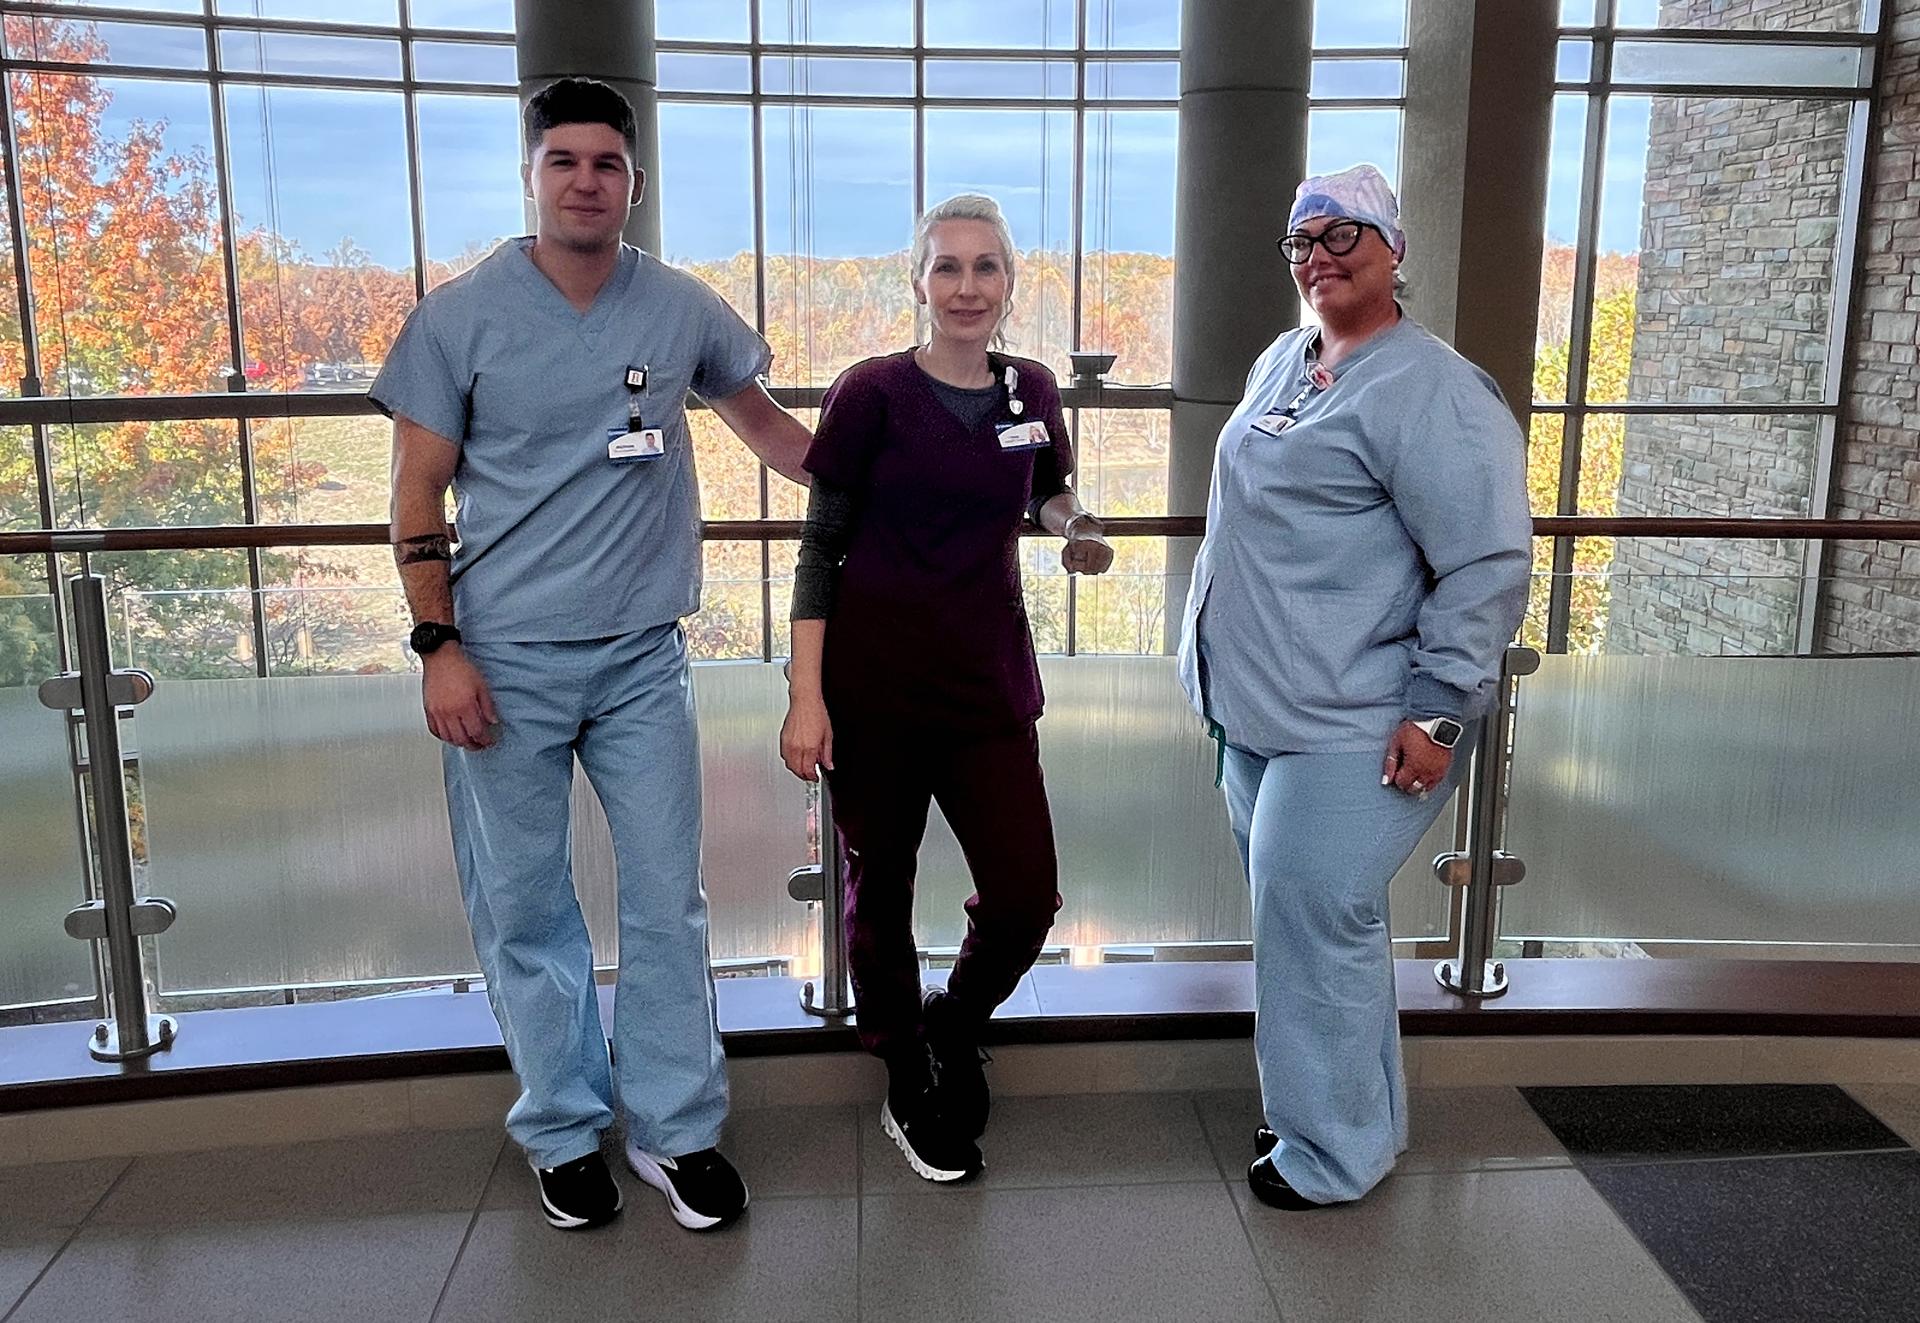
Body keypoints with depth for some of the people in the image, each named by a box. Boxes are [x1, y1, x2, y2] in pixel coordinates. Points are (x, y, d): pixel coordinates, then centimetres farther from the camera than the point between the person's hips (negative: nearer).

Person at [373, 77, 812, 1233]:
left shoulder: (682, 310, 3)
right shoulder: (462, 315, -2)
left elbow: (760, 418, 21)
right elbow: (419, 495, -1)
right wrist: (438, 646, -9)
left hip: (643, 659, 2)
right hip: (505, 661, -1)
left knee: (668, 900, 5)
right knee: (525, 911, 7)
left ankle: (678, 1132, 21)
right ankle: (565, 1133, 25)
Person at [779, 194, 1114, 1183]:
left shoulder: (1031, 390, 5)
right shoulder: (874, 391, -6)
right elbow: (821, 546, -5)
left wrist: (1074, 531, 1)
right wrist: (805, 695, -11)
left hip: (988, 681, 3)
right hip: (873, 684, -3)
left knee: (1025, 898, -1)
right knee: (879, 890, 9)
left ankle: (953, 1027, 31)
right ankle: (908, 1086, 31)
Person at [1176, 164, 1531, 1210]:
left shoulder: (1432, 391, -14)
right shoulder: (1280, 362, 13)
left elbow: (1490, 567, -18)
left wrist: (1438, 713, -20)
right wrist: (1219, 658, 25)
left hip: (1353, 730, -9)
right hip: (1257, 710, 9)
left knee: (1315, 920, -3)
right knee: (1294, 915, 17)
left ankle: (1332, 1150, 15)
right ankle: (1313, 1104, 34)